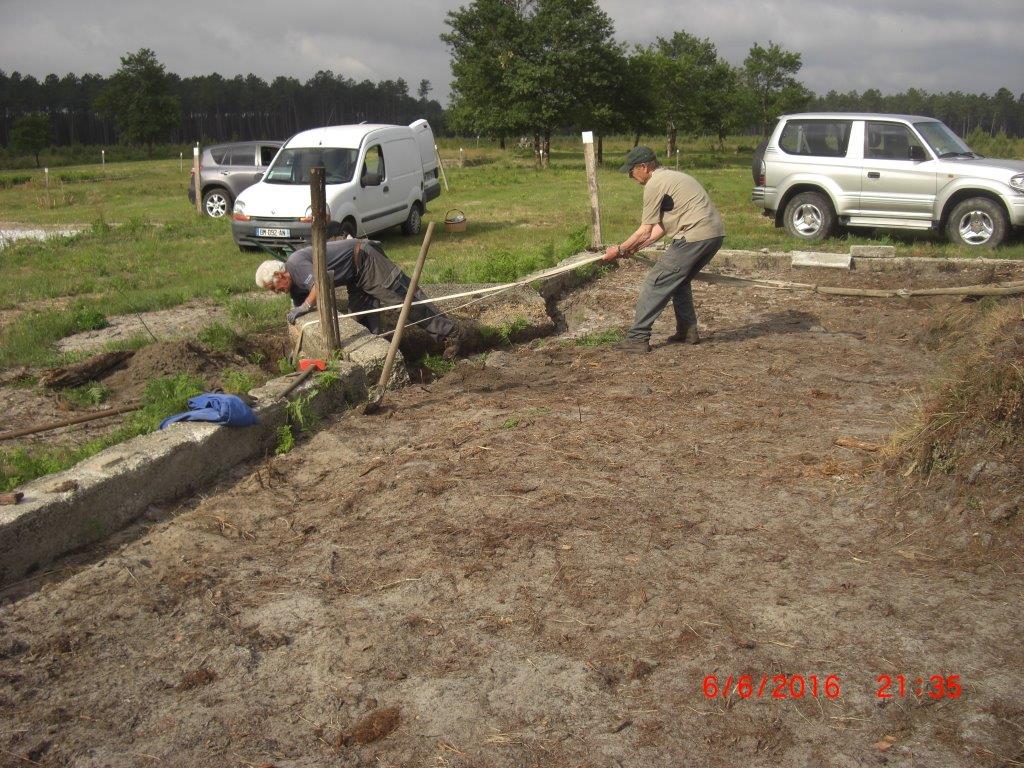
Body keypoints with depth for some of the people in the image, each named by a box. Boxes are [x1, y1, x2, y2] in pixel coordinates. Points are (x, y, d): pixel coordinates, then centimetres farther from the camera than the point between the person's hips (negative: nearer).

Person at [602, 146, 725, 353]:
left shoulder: (655, 184, -6)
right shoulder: (670, 177, 25)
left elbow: (646, 230, -4)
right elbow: (662, 226, 24)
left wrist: (620, 250, 6)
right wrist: (635, 248, 22)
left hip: (695, 235, -10)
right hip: (716, 233, 10)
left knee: (656, 282, -5)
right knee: (679, 280, 25)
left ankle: (638, 338, -5)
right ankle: (687, 331, 26)